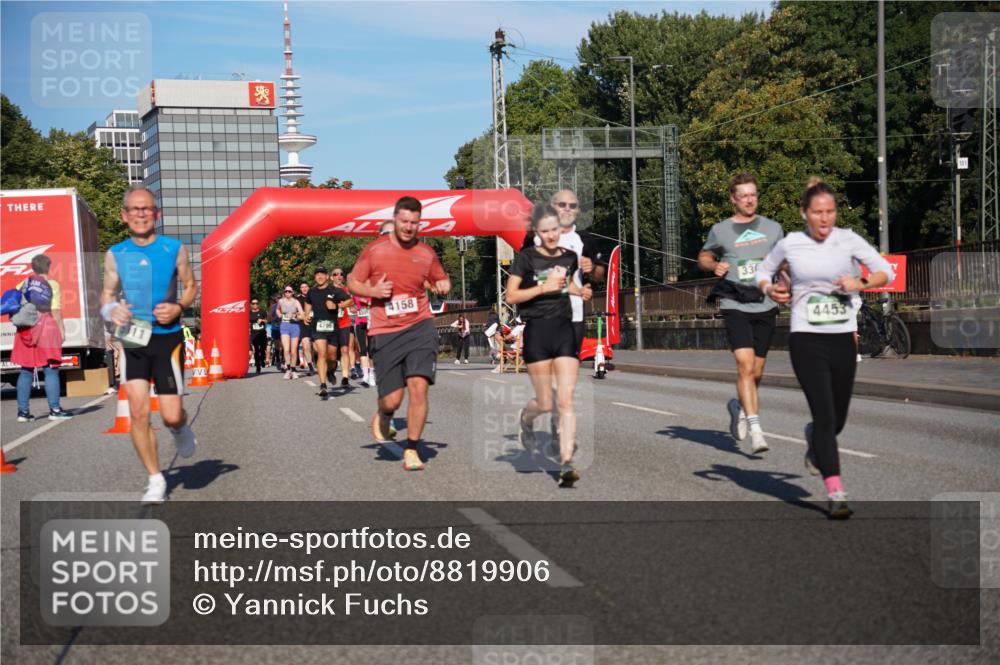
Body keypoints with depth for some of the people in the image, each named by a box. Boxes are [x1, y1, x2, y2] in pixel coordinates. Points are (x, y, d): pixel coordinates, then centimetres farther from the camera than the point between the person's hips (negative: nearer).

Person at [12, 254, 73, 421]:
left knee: (26, 371, 9)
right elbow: (56, 310, -8)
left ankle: (23, 411, 10)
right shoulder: (52, 284, -3)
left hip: (26, 330, 4)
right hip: (47, 327, -4)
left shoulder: (22, 285, 8)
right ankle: (54, 409, -4)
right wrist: (61, 329, -2)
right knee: (51, 370, -1)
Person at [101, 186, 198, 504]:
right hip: (134, 339, 2)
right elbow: (107, 295, 9)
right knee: (138, 412, -4)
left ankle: (180, 430, 34)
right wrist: (112, 310, -14)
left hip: (168, 338, -2)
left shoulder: (174, 249, -3)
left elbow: (191, 286, 8)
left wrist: (178, 307, -12)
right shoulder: (115, 255, 2)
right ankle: (156, 480, 11)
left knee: (171, 415, -5)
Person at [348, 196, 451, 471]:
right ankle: (383, 417, 38)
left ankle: (411, 450, 2)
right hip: (385, 332, -1)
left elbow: (441, 279, 22)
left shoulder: (426, 253, 7)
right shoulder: (374, 250, 0)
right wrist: (372, 290, -12)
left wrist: (443, 285, -2)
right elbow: (352, 282, 7)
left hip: (419, 327, 1)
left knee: (419, 386, -14)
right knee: (392, 399, -2)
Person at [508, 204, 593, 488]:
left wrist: (580, 291, 8)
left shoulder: (569, 257, 9)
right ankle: (525, 419, 38)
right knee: (546, 403, 2)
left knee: (565, 401, -8)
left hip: (564, 330, 3)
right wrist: (543, 287, -16)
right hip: (537, 332, -3)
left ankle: (566, 464, -9)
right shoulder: (526, 258, -4)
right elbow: (511, 296, -6)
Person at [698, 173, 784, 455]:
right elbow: (703, 256, 19)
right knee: (745, 366, -18)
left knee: (756, 372, 10)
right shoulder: (720, 230, 4)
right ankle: (755, 430, -19)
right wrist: (714, 266, -3)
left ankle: (739, 405, 40)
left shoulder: (772, 228, 10)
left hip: (766, 307, 3)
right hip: (735, 307, -3)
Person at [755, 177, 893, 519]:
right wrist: (770, 289, -4)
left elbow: (886, 271, 2)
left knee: (837, 420, 12)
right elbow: (763, 271, 17)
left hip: (843, 338, 2)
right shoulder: (790, 244, 0)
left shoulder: (848, 239, 1)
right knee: (825, 416, -12)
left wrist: (860, 283, -17)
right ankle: (836, 494, -9)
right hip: (806, 340, -2)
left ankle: (814, 440, 48)